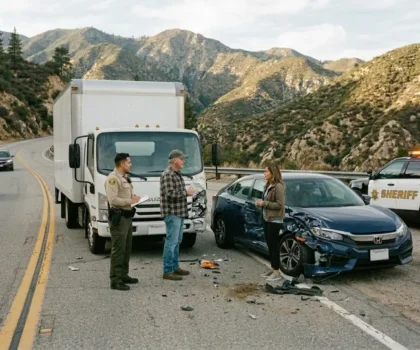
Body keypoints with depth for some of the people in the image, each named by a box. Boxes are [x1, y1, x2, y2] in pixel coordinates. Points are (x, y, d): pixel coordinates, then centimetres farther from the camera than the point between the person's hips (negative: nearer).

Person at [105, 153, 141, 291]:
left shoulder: (125, 178, 17)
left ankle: (123, 275, 26)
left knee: (127, 248, 15)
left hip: (127, 216, 10)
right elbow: (113, 199, -24)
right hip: (118, 217, -10)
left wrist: (134, 198, 10)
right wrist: (130, 201, -17)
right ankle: (115, 280, -5)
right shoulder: (113, 178, -15)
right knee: (118, 249, -8)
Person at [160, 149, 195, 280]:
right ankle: (167, 272, -5)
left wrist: (187, 192, 8)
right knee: (171, 242, -8)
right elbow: (170, 194, -24)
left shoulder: (177, 174, 16)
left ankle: (175, 267, 25)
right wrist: (186, 193, -14)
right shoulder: (168, 175, -15)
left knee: (177, 241, 16)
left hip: (179, 213, 10)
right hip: (172, 213, -10)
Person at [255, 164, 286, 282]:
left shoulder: (278, 186, -17)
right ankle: (272, 268, 23)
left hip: (275, 220, -9)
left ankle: (276, 272, 3)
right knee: (269, 244, 13)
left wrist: (264, 203, -18)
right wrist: (261, 203, 2)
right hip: (266, 218, 9)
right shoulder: (268, 185, 11)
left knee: (274, 245, -4)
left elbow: (280, 204, -21)